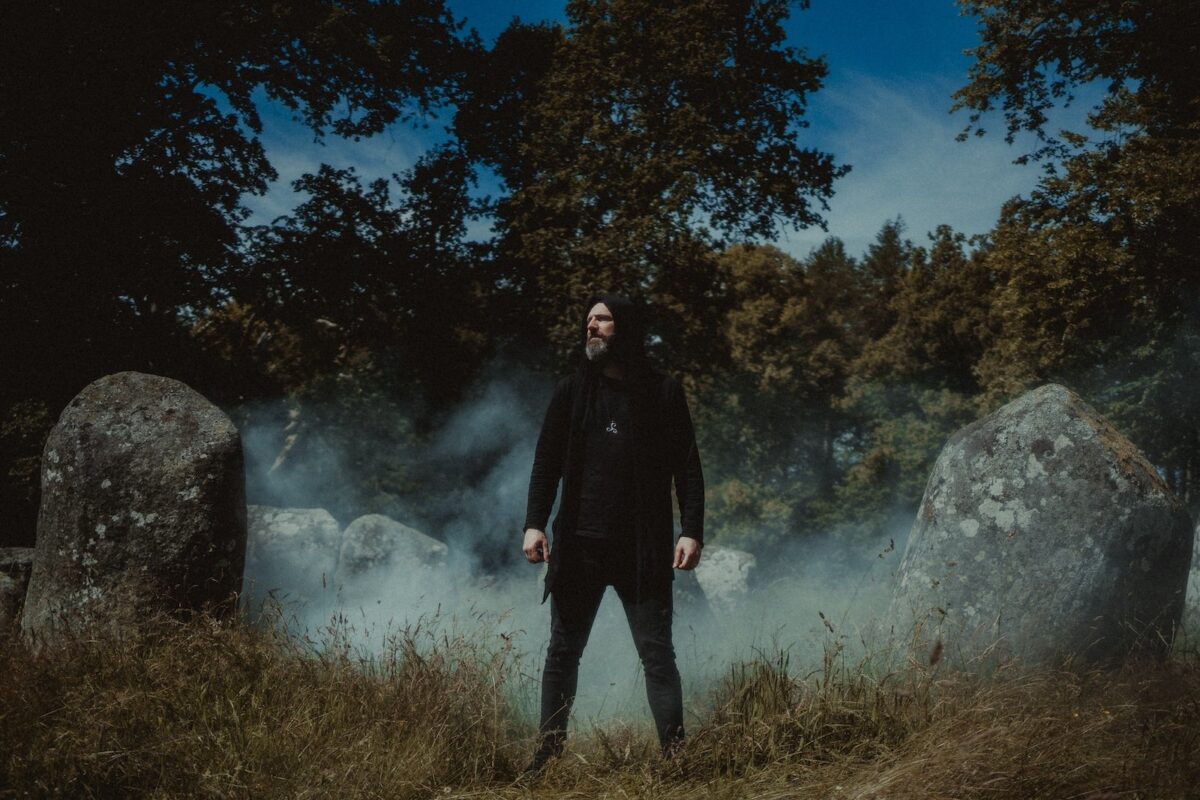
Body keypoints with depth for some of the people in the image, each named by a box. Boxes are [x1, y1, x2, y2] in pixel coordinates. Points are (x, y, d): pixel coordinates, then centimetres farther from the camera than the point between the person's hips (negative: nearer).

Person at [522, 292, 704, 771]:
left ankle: (674, 754, 1)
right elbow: (546, 463, 7)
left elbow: (687, 468, 2)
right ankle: (548, 752, 14)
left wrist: (692, 531, -9)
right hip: (579, 546, 2)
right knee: (562, 653, 6)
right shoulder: (571, 391, 9)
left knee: (657, 655, -2)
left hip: (643, 548, -2)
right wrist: (534, 524, -6)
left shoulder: (663, 393, 4)